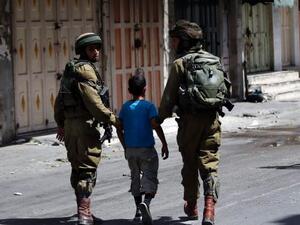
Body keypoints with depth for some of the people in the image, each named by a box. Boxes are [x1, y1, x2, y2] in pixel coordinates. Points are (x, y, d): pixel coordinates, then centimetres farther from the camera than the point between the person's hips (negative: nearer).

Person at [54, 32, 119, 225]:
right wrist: (112, 119, -14)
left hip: (70, 123, 10)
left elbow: (60, 100, 24)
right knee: (88, 169, -9)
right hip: (85, 123, -10)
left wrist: (61, 124, 31)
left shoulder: (70, 70, 18)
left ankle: (83, 209, 27)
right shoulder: (85, 69, -13)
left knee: (78, 167, 17)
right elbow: (93, 102, -21)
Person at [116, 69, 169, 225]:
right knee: (150, 178, -4)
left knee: (135, 178, 17)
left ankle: (138, 211, 21)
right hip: (147, 148, -4)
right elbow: (156, 126, -16)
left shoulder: (125, 107, 5)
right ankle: (146, 202, -31)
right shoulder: (148, 106, -8)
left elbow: (119, 129, 7)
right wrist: (164, 144, -8)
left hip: (130, 149, 4)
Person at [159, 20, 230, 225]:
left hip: (190, 120, -3)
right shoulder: (214, 60, 9)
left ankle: (192, 206, 25)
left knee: (189, 164, 13)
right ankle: (210, 204, -17)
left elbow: (169, 96, -5)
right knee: (209, 163, 1)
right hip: (212, 118, 3)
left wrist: (161, 117, 7)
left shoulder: (180, 64, -6)